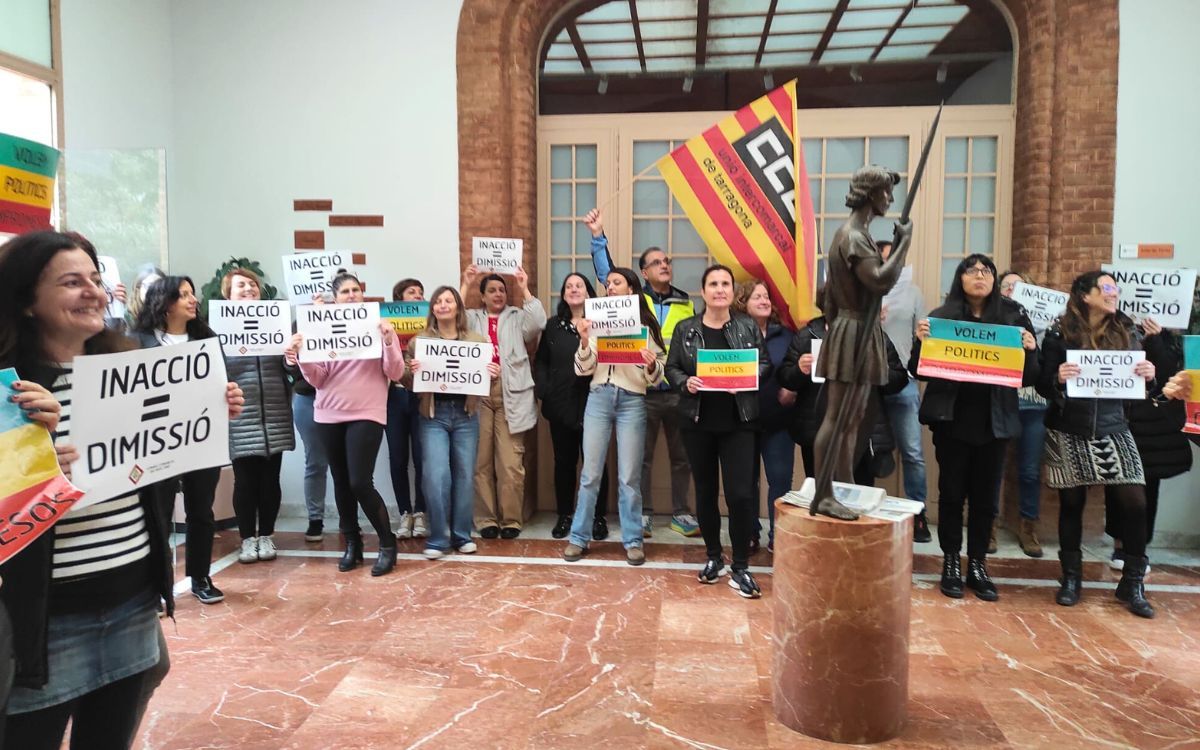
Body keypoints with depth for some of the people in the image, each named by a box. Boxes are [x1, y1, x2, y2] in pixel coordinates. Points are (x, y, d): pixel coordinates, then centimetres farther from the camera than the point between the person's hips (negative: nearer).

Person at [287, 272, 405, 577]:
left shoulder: (379, 326, 0)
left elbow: (395, 374, -5)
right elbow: (318, 379, 2)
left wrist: (388, 342, -20)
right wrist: (301, 356, -14)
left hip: (367, 414, -4)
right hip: (329, 415, 4)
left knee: (360, 483, -11)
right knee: (341, 482, 10)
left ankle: (388, 544, 5)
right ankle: (352, 544, 25)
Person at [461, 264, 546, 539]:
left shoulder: (517, 317, 15)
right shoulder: (472, 318, 18)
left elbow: (538, 322, -4)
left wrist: (524, 289, -1)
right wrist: (465, 285, 2)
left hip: (510, 395, -1)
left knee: (511, 463, -4)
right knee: (482, 461, 2)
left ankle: (511, 519, 6)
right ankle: (486, 519, 11)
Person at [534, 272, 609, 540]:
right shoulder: (553, 325, 11)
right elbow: (540, 361, 9)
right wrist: (543, 390, -3)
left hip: (592, 403, -3)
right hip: (560, 404, 3)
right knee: (564, 461, 10)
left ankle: (598, 518, 14)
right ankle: (564, 515, 22)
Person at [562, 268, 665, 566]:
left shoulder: (646, 325, 5)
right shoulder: (596, 323, 10)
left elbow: (656, 378, 3)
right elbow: (583, 369, 3)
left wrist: (651, 365, -18)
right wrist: (584, 342, -13)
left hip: (632, 400, -1)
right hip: (599, 398, 2)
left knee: (629, 476, 3)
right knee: (590, 473, 4)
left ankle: (633, 541, 15)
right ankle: (579, 537, 15)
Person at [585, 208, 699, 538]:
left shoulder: (685, 303, 9)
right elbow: (607, 273, -6)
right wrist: (598, 237, -14)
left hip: (678, 391, 2)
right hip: (643, 391, -2)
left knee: (681, 455, 11)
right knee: (642, 456, 7)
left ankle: (681, 513, 23)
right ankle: (643, 513, 19)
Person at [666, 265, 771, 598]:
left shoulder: (748, 326, 4)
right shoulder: (685, 329, 3)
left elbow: (765, 364, 4)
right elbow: (671, 367, 4)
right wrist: (685, 383, -16)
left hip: (738, 422, -1)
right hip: (697, 421, 1)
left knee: (740, 494, -6)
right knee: (705, 491, 11)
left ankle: (741, 568, 7)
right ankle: (714, 558, 27)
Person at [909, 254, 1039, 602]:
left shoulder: (1014, 318, 4)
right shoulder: (941, 317, 1)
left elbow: (1029, 377, 4)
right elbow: (919, 371, -1)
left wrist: (1030, 350, -15)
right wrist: (920, 341, -18)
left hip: (994, 421, 1)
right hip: (952, 418, -1)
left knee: (985, 495, 8)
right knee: (952, 491, 5)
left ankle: (978, 565, 20)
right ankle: (951, 562, 16)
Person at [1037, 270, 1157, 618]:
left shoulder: (1127, 332, 5)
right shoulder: (1059, 334, -4)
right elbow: (1043, 386, -4)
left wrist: (1148, 375, -11)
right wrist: (1058, 379, -25)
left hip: (1112, 429, 3)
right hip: (1069, 432, -2)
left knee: (1134, 502, -4)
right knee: (1071, 502, 5)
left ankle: (1133, 583, 13)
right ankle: (1071, 577, 21)